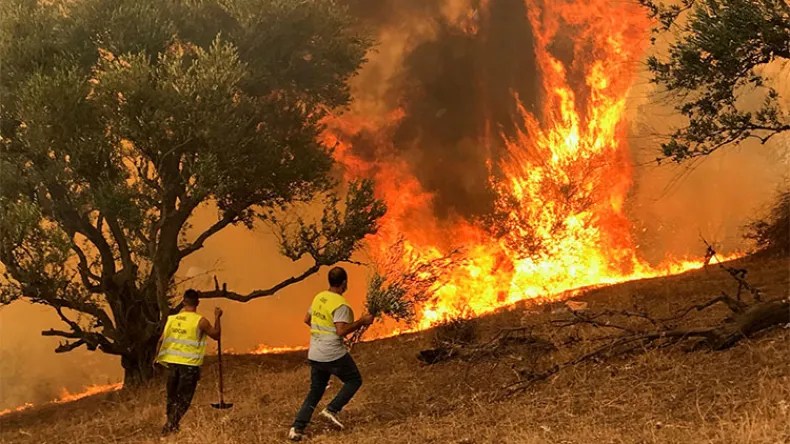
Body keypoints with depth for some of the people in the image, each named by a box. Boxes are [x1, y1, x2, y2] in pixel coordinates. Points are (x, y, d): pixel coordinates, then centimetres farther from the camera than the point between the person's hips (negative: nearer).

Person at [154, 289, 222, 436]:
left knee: (172, 396, 18)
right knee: (183, 399, 2)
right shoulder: (200, 321, -11)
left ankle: (171, 424, 28)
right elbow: (216, 335, 2)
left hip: (172, 362, 5)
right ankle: (169, 427, -7)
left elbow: (161, 340, 6)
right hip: (189, 365, -4)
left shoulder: (172, 318, 2)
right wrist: (217, 318, 12)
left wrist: (157, 357, 19)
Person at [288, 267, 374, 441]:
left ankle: (297, 428, 6)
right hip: (334, 355, -7)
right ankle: (332, 410, 0)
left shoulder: (318, 297, 8)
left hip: (314, 355, 7)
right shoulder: (340, 304, -16)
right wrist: (362, 322, -16)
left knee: (315, 391, 16)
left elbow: (307, 319, 20)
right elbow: (341, 331, -25)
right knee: (354, 380, 14)